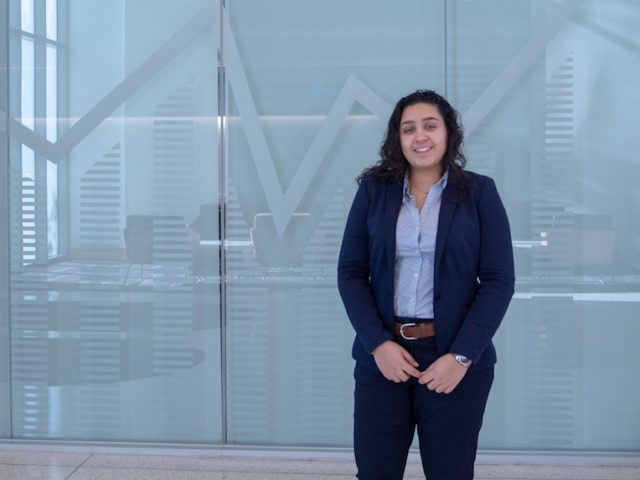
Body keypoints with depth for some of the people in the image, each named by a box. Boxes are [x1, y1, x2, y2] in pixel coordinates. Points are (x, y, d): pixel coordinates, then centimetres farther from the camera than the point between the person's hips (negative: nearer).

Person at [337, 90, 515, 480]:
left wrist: (462, 355, -13)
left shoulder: (479, 192, 0)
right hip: (382, 355, 1)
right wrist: (378, 344, -10)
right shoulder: (373, 189, 4)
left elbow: (499, 280, -4)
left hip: (456, 358, -1)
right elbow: (351, 272, 2)